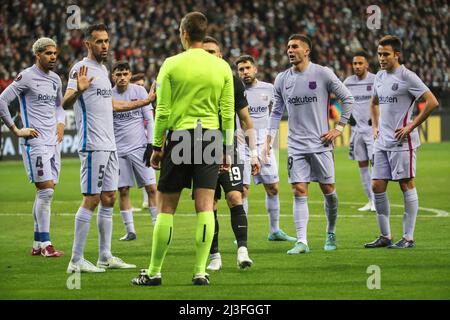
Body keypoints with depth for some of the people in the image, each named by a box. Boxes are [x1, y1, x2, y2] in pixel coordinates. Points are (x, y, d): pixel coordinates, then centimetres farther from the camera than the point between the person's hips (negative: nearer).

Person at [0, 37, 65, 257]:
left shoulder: (55, 79, 15)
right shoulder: (26, 77, -9)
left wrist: (60, 123, 13)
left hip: (53, 141, 8)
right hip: (35, 142, -8)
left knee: (47, 192, 8)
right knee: (46, 191, -12)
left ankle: (37, 243, 14)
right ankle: (45, 244, -9)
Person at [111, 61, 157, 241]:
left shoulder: (139, 91, 1)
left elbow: (149, 119, 3)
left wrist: (150, 144, -5)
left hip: (140, 148, -1)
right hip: (119, 150, 1)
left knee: (151, 187, -6)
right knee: (123, 191, 0)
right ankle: (130, 231, 7)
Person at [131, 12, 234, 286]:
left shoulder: (172, 64, -3)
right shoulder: (222, 67, 4)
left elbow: (162, 110, -3)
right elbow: (228, 112, 5)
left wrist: (157, 146, 4)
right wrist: (227, 149, 12)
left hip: (178, 137, -2)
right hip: (210, 138, 2)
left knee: (166, 208, 4)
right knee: (205, 207, 2)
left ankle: (154, 272, 7)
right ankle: (200, 272, -2)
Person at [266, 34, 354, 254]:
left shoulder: (322, 73, -4)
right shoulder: (282, 79, 6)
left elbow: (347, 98, 3)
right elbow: (277, 111, 17)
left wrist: (339, 127, -3)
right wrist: (269, 137, 6)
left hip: (320, 144, -2)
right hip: (296, 146, 2)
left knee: (328, 190, 4)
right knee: (299, 192, -6)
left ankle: (331, 233, 25)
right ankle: (302, 242, -9)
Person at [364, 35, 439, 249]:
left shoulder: (407, 77, -10)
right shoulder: (379, 77, 13)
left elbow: (432, 102, -16)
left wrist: (411, 127, -15)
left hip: (402, 142, -8)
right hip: (382, 142, 8)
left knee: (406, 185, -3)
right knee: (377, 186, 4)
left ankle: (408, 237, 2)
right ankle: (385, 236, 13)